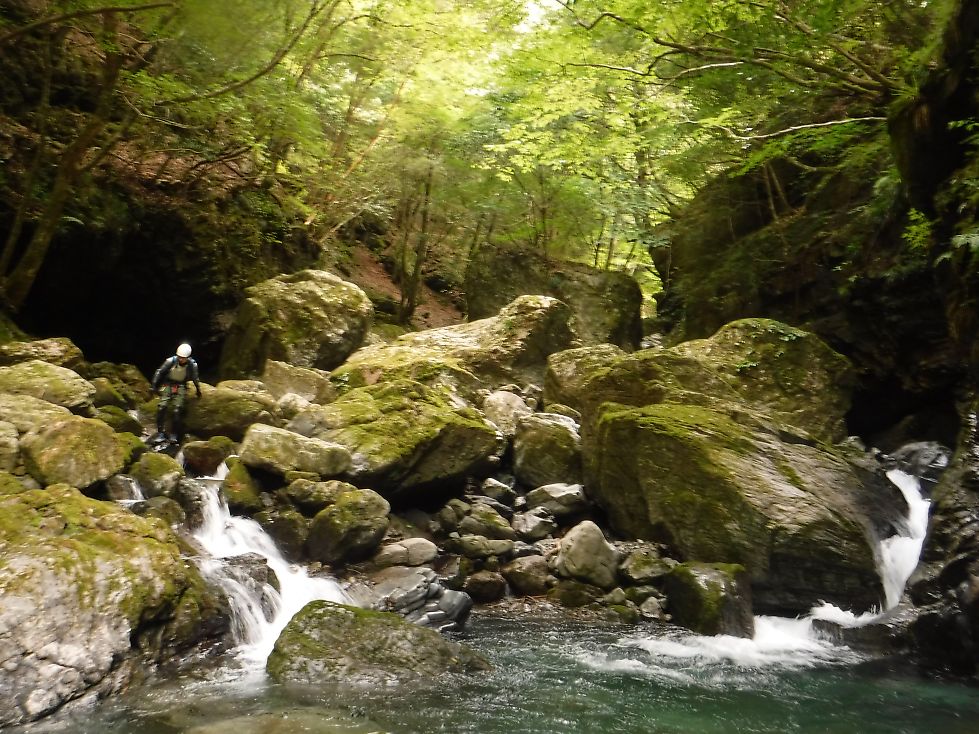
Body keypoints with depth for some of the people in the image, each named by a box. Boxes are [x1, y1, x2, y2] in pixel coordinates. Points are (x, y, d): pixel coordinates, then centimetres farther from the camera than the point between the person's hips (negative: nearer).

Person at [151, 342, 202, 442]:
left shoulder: (192, 365, -15)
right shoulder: (171, 361, -19)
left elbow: (195, 378, 4)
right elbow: (159, 372, -7)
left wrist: (198, 390, 16)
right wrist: (154, 386, -7)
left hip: (181, 386, 0)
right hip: (167, 384, 0)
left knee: (178, 409, -12)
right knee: (162, 407, -15)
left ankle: (175, 433, -2)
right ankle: (160, 431, -8)